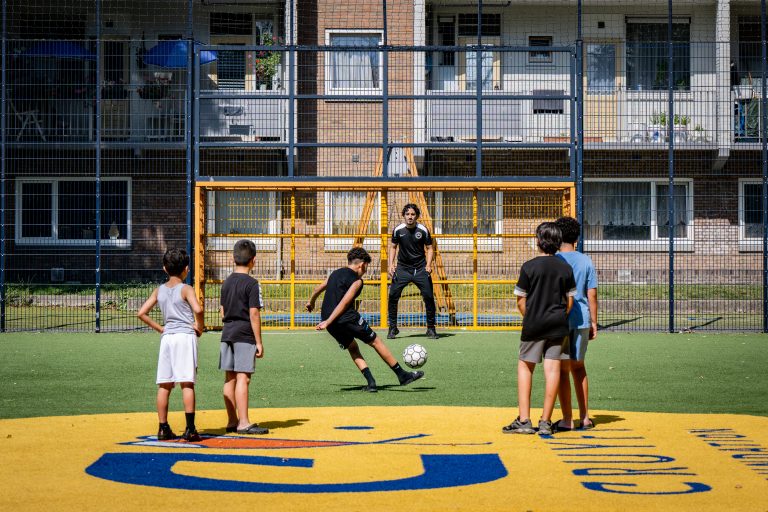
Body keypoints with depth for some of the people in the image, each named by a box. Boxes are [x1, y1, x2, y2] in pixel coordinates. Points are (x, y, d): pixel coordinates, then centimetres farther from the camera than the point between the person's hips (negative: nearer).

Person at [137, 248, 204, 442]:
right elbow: (197, 310, -22)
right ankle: (190, 429, -8)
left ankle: (163, 429, 10)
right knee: (187, 383, -6)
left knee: (164, 385, 7)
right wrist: (199, 327, -5)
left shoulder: (159, 290, 10)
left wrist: (160, 328, 13)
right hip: (185, 336, -5)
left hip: (167, 337, 5)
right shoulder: (186, 289, -6)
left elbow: (142, 313, 8)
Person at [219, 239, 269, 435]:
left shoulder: (226, 282, 11)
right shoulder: (252, 283, -10)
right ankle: (243, 423, -10)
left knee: (230, 378, 9)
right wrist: (259, 342, -10)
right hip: (245, 335, -7)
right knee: (243, 378, -8)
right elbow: (254, 314, -13)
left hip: (227, 333, 7)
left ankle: (232, 421, 15)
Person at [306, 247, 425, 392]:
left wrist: (311, 302, 49)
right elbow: (344, 303, -16)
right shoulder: (356, 280, -6)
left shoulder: (335, 273, 17)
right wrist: (328, 321, -19)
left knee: (352, 348, 20)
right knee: (376, 342, 4)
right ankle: (402, 375, 10)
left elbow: (318, 288, 30)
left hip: (329, 321, 7)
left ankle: (371, 382, 6)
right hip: (347, 319, -7)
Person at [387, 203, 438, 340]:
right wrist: (391, 264, -2)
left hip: (420, 268, -1)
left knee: (429, 296, -8)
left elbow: (430, 248, 2)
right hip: (402, 268, 1)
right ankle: (393, 327, 3)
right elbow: (393, 247, 9)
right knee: (393, 295, -11)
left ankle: (431, 328, 8)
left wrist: (428, 265, -12)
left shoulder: (423, 230, -8)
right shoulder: (398, 230, -5)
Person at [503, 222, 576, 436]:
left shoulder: (529, 266, -7)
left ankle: (524, 420, 3)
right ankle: (546, 422, 5)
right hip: (558, 325, 3)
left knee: (525, 367, 8)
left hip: (534, 324, -3)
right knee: (552, 369, 3)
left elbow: (521, 301, -4)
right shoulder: (566, 268, 2)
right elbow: (570, 301, 6)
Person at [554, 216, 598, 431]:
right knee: (578, 367, 17)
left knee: (563, 369, 0)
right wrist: (593, 323, 11)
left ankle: (567, 420, -1)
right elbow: (592, 294, 6)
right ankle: (585, 417, 19)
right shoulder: (586, 261, 6)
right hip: (581, 319, 4)